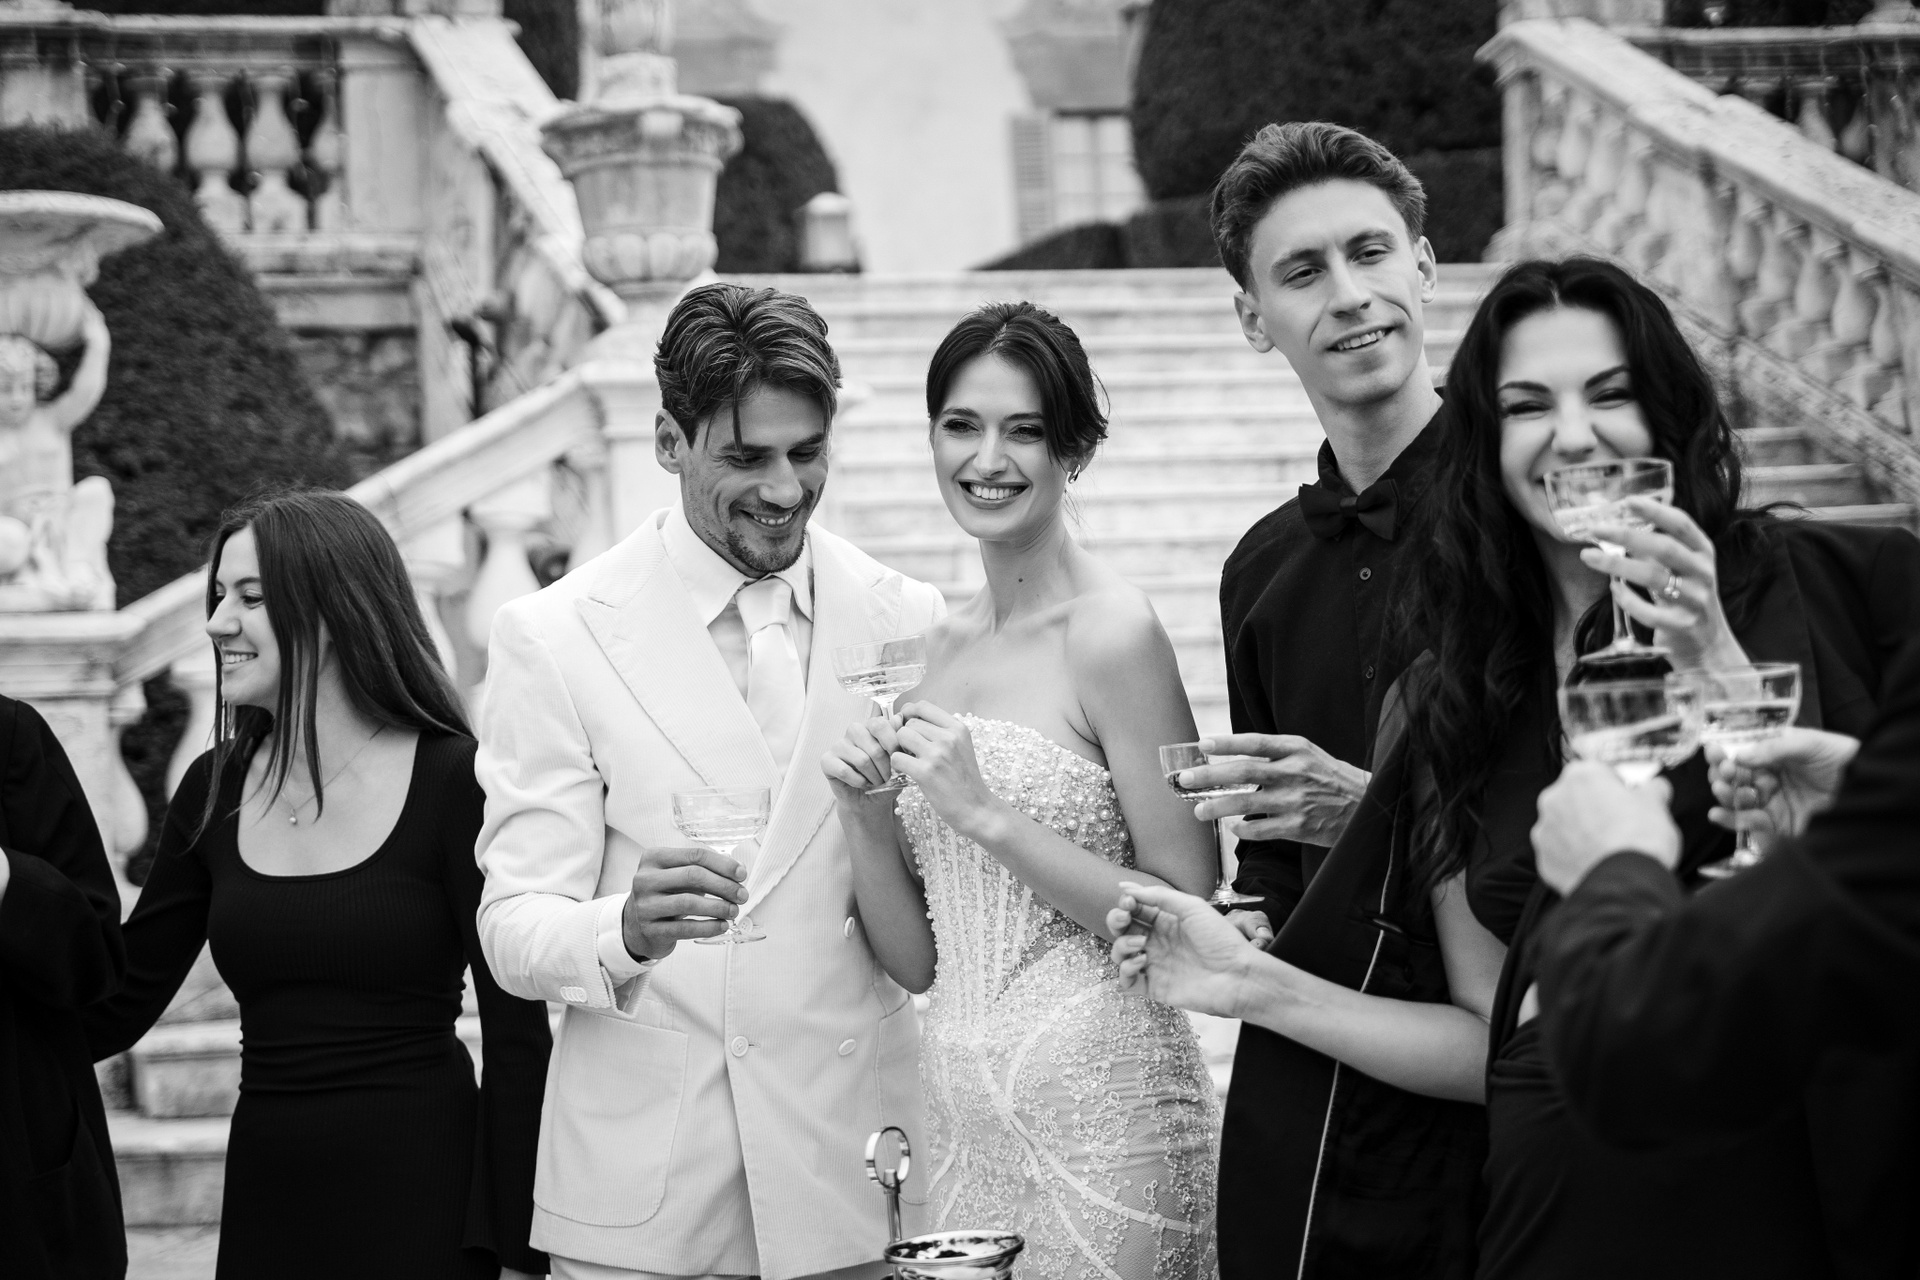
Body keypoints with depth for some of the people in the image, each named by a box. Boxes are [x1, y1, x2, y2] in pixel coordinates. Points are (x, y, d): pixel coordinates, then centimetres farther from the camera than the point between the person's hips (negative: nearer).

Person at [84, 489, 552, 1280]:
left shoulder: (454, 781, -9)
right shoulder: (214, 790, 5)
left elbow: (518, 1036, -9)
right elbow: (116, 1007, 8)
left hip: (423, 1198, -5)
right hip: (265, 1202, 5)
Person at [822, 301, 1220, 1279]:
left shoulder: (1114, 632, -10)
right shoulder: (940, 645, 9)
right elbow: (916, 960, 10)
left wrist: (986, 814, -18)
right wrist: (867, 817, -7)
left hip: (1097, 1113, -6)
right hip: (961, 1113, 6)